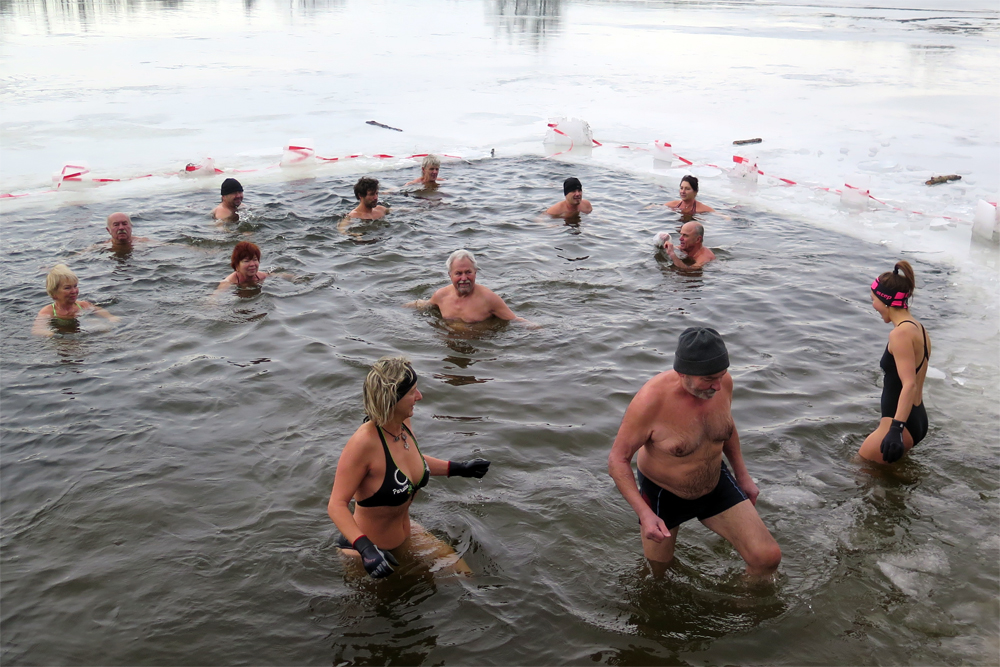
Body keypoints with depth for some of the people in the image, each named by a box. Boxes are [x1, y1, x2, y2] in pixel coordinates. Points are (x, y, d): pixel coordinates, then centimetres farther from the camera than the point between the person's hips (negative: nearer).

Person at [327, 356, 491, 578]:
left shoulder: (404, 423, -9)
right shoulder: (364, 442, -33)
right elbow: (336, 505, -31)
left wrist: (458, 468, 18)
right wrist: (366, 549, -44)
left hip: (406, 534, 8)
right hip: (366, 546, -7)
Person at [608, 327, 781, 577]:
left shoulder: (723, 382, -17)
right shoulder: (651, 400, -33)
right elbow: (618, 458, -24)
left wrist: (742, 475, 12)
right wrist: (644, 514, -33)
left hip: (716, 485, 4)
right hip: (662, 496, -3)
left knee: (768, 558, -5)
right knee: (656, 574, 17)